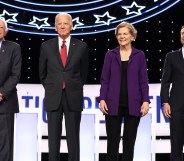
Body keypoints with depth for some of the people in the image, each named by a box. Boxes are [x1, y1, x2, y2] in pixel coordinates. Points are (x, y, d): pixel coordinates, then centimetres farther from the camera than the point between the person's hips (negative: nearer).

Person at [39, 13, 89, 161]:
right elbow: (42, 72, 15)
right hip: (53, 98, 1)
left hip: (73, 98, -1)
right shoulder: (47, 46, 3)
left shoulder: (82, 46, 1)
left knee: (73, 137, 5)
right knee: (53, 137, 5)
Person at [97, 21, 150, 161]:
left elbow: (143, 81, 3)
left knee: (129, 141, 6)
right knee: (113, 140, 3)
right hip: (113, 104, 0)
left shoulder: (139, 55, 4)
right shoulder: (111, 55, 5)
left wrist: (146, 100, -6)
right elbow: (104, 79, 3)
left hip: (133, 104, 0)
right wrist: (102, 99, -7)